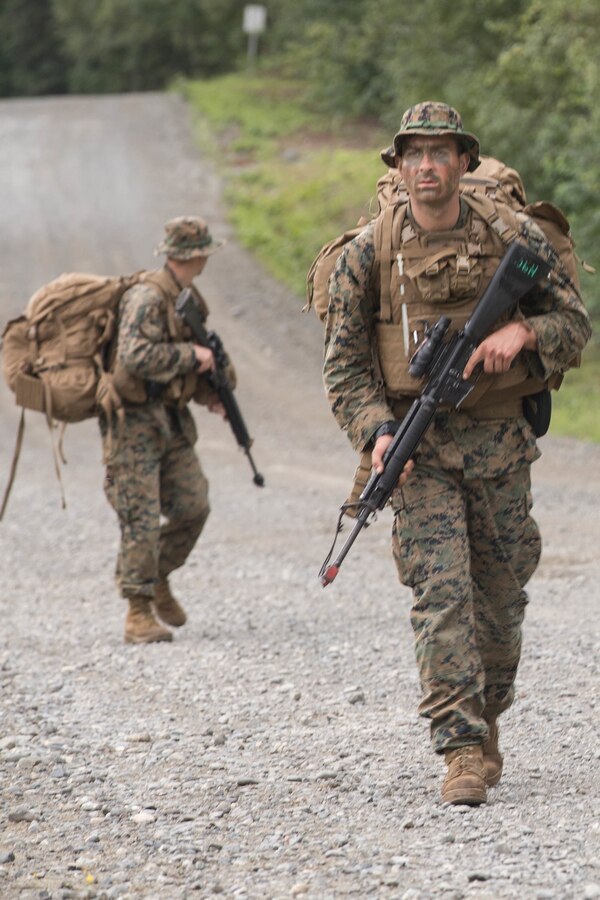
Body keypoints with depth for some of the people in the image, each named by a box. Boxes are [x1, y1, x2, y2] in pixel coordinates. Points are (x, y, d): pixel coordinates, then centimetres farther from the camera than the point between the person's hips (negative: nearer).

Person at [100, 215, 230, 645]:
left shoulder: (189, 298, 11)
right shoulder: (147, 298, -18)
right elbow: (135, 355, -31)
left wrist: (210, 393, 6)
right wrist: (192, 355, -22)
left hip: (172, 417, 9)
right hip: (135, 421, -9)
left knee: (192, 505, 7)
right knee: (142, 518, -8)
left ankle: (159, 580, 28)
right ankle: (139, 613, -4)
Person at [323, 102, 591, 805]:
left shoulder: (514, 237, 1)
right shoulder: (368, 253, -2)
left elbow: (575, 321, 6)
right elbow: (344, 362, 0)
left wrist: (520, 332, -15)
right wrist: (377, 432, -15)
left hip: (501, 444, 2)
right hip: (420, 448, -2)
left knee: (501, 597, 11)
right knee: (442, 592, -13)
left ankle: (485, 719, 33)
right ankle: (462, 752, -14)